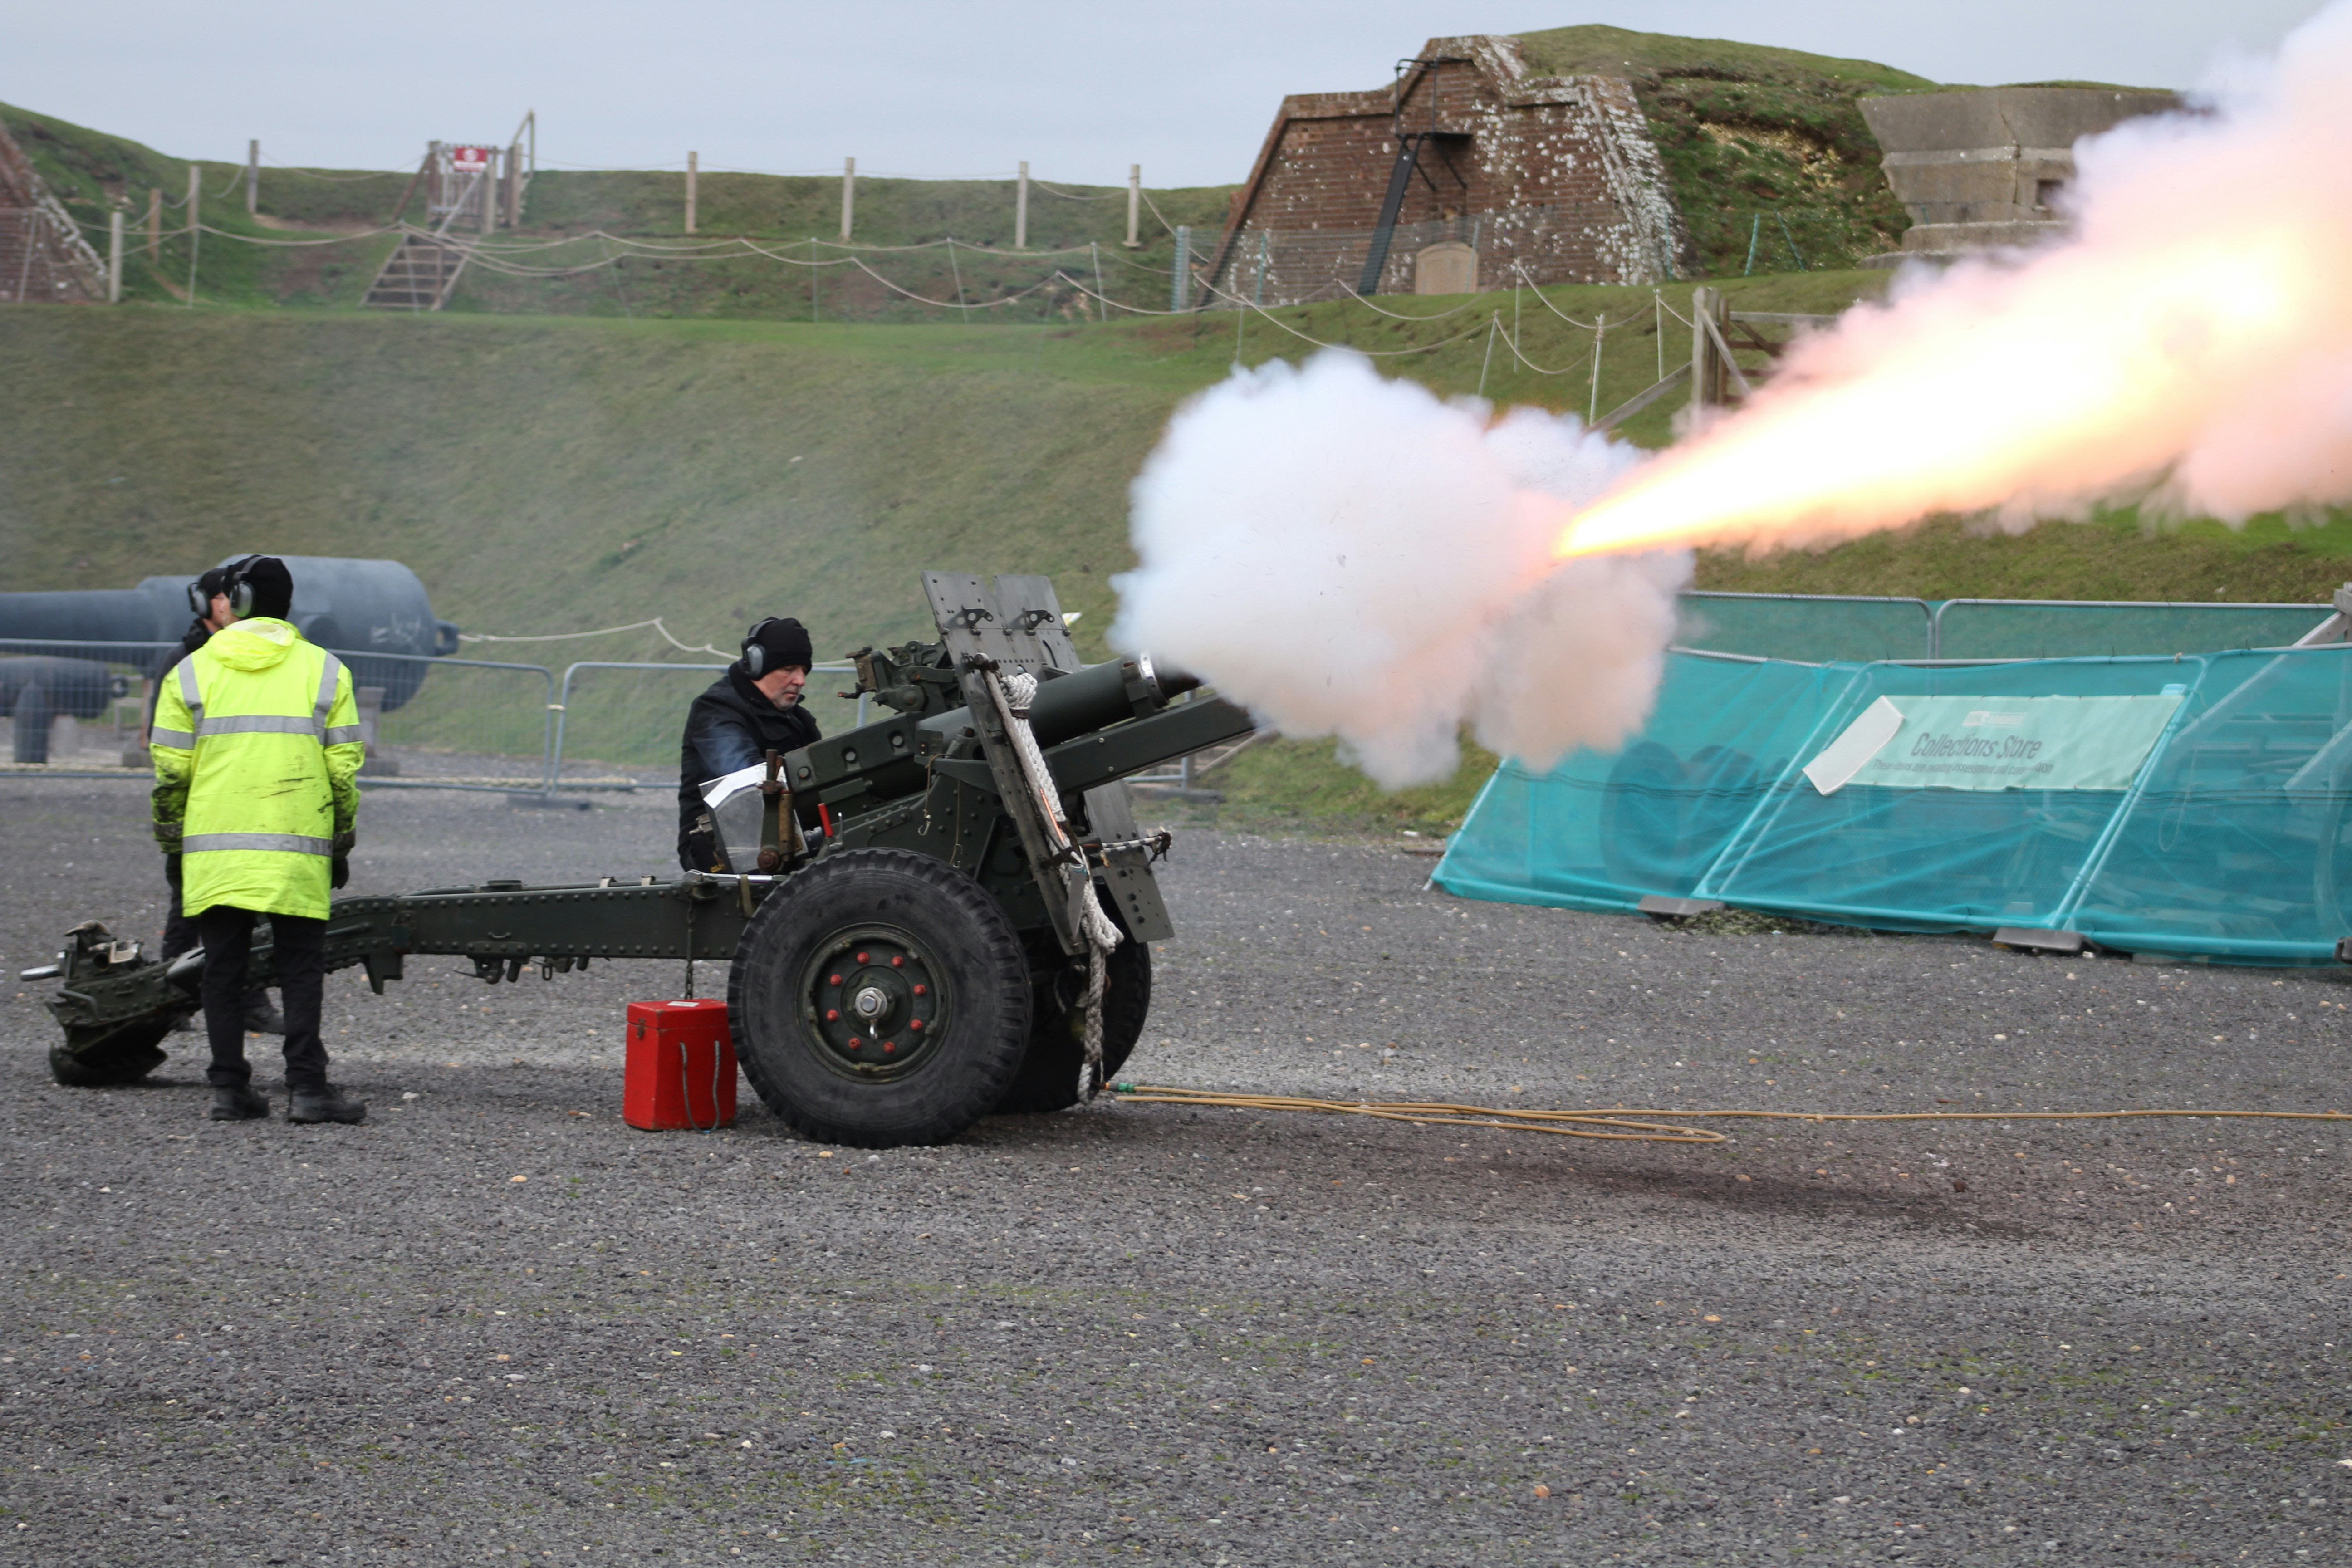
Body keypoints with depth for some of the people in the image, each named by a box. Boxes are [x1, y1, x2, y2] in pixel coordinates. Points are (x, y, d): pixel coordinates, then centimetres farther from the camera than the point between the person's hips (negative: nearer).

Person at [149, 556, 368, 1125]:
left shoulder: (191, 672, 5)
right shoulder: (325, 670, 5)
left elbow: (170, 774, 3)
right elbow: (344, 771, 3)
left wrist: (172, 848, 13)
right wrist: (341, 846, 12)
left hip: (214, 850, 1)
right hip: (298, 853, -1)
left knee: (224, 970, 7)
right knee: (301, 968, 3)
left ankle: (230, 1088, 6)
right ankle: (306, 1086, -5)